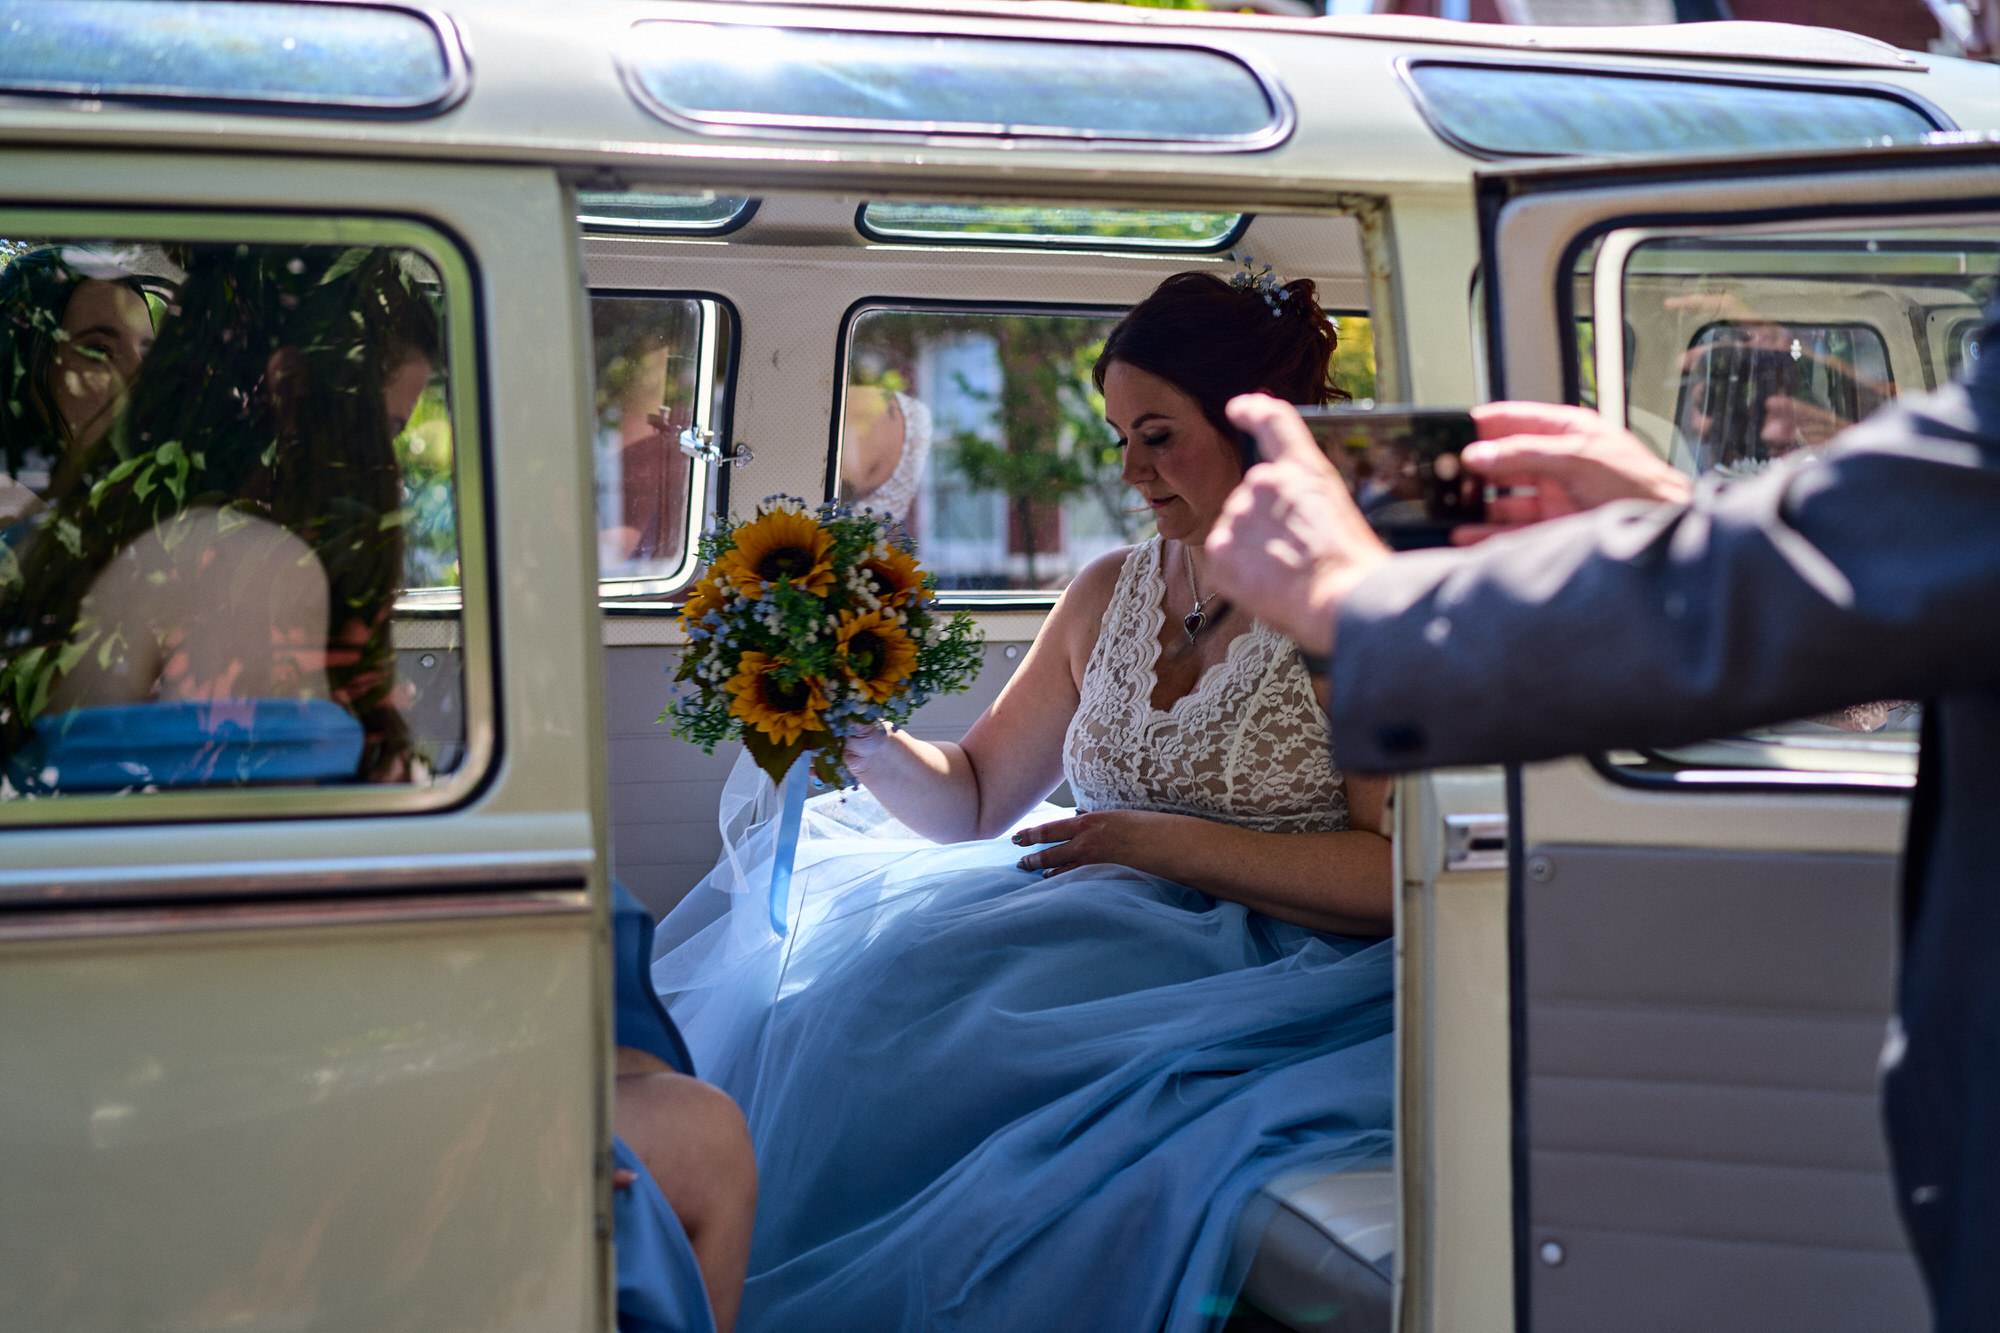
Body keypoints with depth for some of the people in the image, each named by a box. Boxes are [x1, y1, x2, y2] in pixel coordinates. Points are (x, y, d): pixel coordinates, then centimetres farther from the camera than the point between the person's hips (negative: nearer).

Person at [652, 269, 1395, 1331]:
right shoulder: (1109, 595, 12)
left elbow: (1407, 873, -16)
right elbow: (973, 801, 15)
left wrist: (1168, 843, -18)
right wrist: (866, 738, -5)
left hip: (1274, 972, -7)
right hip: (1111, 932, 7)